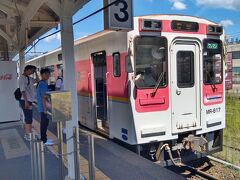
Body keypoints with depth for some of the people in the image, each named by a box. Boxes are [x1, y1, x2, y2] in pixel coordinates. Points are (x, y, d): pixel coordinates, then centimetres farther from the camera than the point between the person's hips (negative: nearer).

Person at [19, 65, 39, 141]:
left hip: (29, 100, 9)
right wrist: (26, 101, -23)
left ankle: (27, 134, 23)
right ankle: (29, 135, -2)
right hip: (25, 101, -9)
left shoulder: (29, 78, 12)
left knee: (28, 118, 14)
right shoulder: (22, 78, -13)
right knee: (29, 118, -7)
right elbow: (23, 90, -19)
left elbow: (37, 81, 24)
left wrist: (36, 73, 11)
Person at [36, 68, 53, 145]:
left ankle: (44, 138, 26)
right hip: (43, 107, -10)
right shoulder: (43, 84, -17)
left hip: (43, 107, 10)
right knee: (44, 123, -3)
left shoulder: (41, 83, 14)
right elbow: (43, 97, -21)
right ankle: (44, 140, 4)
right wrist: (45, 109, -21)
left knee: (44, 123, 16)